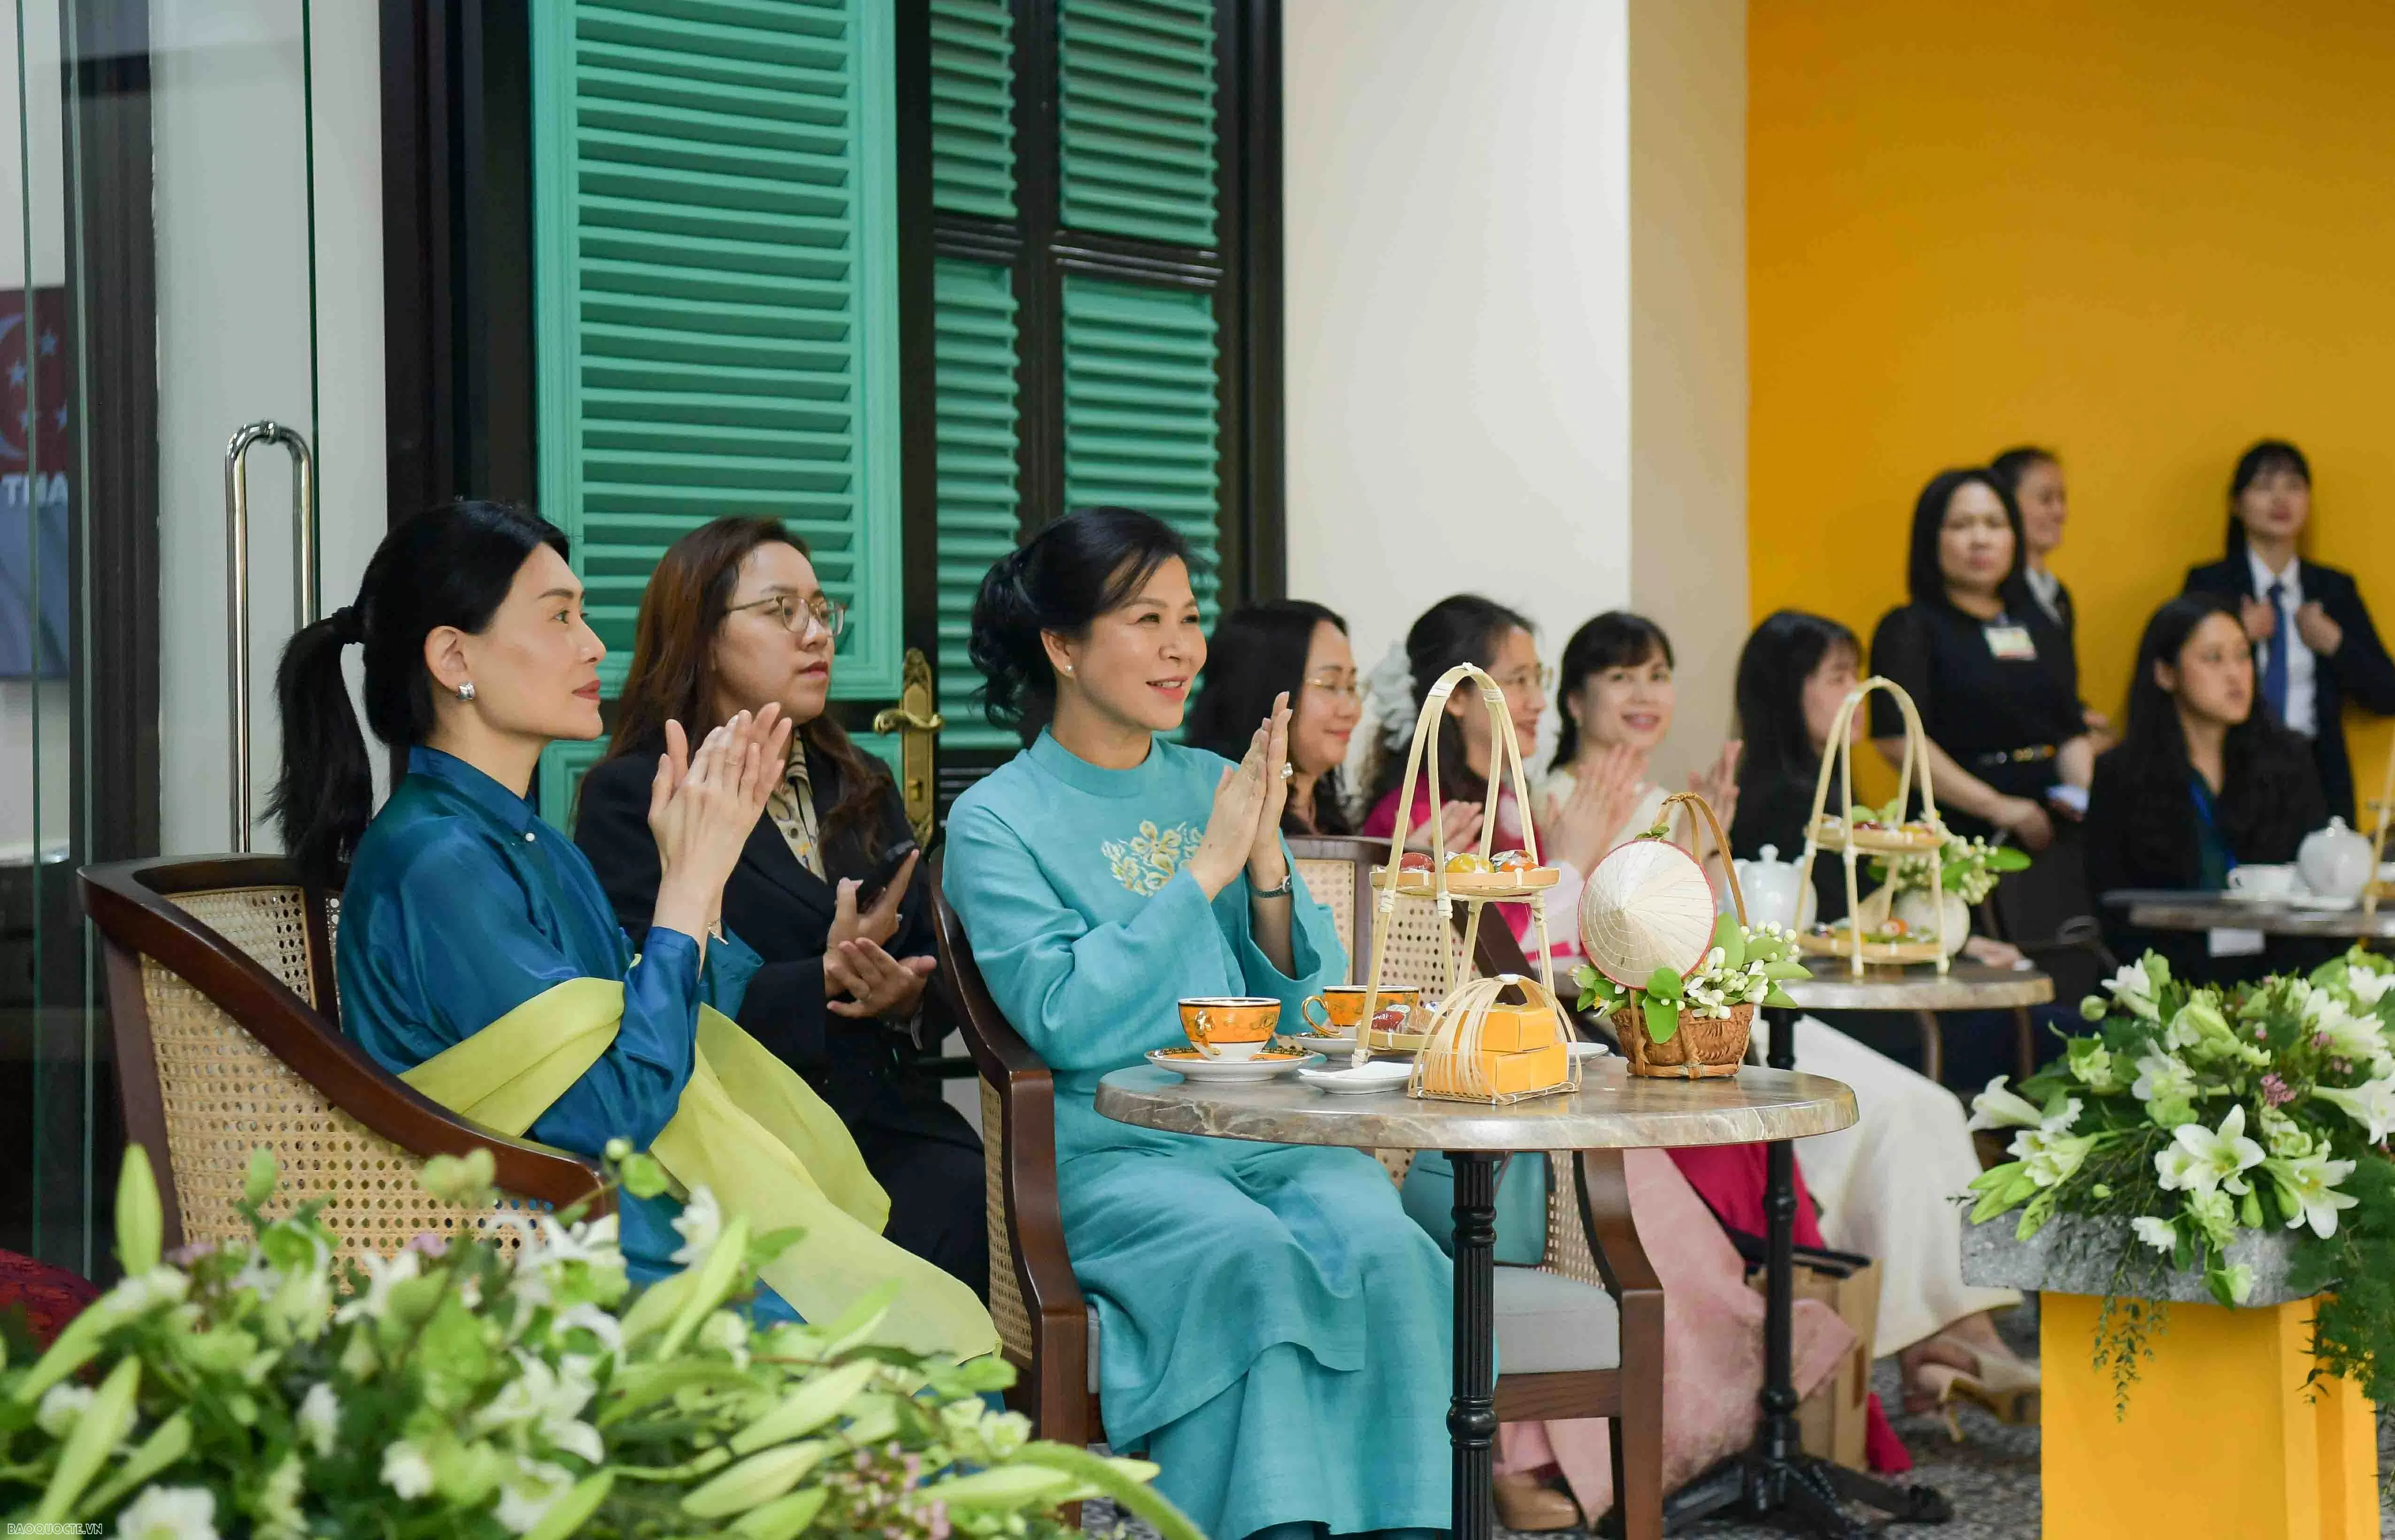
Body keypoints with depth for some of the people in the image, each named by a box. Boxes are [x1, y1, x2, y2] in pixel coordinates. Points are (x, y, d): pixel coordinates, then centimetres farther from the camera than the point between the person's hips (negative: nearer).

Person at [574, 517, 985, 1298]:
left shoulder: (862, 789, 24)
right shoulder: (630, 798, 4)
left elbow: (929, 963, 20)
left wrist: (904, 995, -4)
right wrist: (823, 982, -16)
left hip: (886, 1122, 5)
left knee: (968, 1200, -27)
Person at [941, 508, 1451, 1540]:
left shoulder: (1215, 787, 16)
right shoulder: (996, 821, 2)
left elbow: (1302, 1004, 13)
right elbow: (1066, 1021, -13)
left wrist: (1265, 855, -4)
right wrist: (1207, 868, -10)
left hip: (1272, 1133, 4)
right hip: (1113, 1153, -4)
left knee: (1376, 1241, -27)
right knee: (1255, 1253, -33)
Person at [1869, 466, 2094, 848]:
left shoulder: (2037, 626, 21)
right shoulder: (1909, 628, 1)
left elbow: (2072, 731, 22)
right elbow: (1898, 739, -13)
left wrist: (2086, 795, 0)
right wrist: (1997, 807, -16)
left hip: (2051, 830, 5)